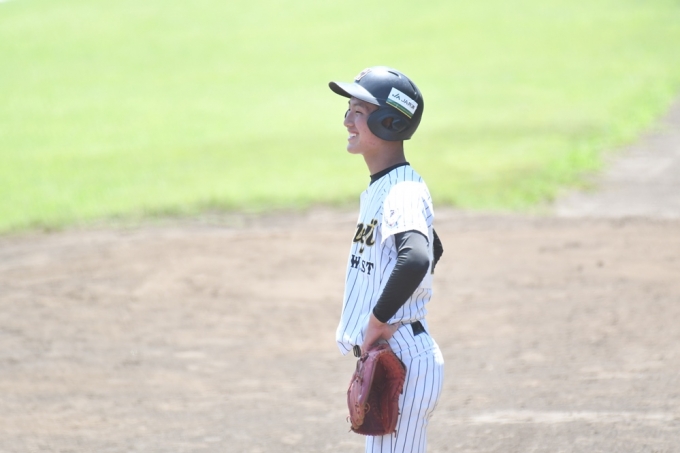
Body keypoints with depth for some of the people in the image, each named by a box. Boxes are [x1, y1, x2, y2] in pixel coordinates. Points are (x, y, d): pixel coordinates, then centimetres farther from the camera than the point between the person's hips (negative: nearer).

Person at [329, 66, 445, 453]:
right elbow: (432, 248, 29)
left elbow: (416, 259, -38)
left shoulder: (403, 191, -18)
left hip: (402, 361, -11)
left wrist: (378, 320, -27)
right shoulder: (379, 187, 13)